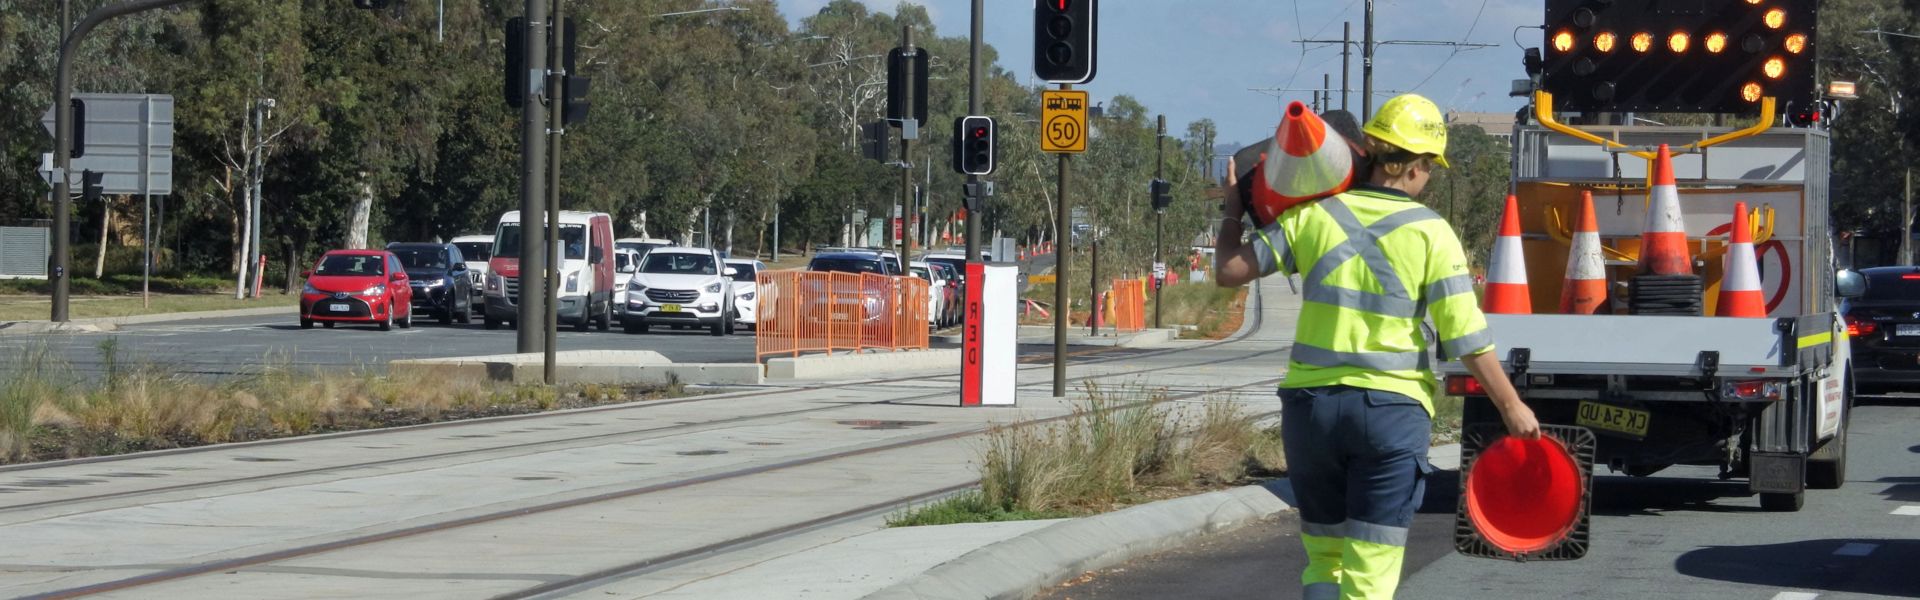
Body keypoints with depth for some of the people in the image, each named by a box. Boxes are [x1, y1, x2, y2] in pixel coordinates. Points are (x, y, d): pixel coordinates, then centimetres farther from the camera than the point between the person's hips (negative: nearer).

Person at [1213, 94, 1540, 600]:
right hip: (1391, 407, -2)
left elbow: (1230, 270, 2)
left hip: (1311, 403, 3)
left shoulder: (1314, 215, 0)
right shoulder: (1430, 233, -5)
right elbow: (1466, 338, -5)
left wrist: (1233, 211, 20)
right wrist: (1511, 407, 6)